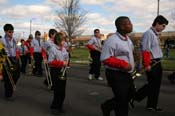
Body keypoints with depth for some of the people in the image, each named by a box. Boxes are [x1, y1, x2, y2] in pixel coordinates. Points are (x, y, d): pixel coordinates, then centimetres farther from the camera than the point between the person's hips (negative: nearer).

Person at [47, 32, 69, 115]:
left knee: (62, 90, 10)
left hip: (63, 70, 7)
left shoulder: (64, 49, 9)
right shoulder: (53, 49, -13)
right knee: (57, 90, -6)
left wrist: (66, 62, -1)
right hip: (55, 71, -7)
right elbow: (50, 62, -19)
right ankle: (54, 107, 10)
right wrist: (62, 63, -20)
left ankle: (59, 106, 24)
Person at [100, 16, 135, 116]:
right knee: (122, 101, 2)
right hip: (116, 75, -9)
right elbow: (105, 59, -25)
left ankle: (106, 106, 37)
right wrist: (123, 64, -28)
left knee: (129, 95, 21)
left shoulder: (127, 38, 9)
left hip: (127, 74, 9)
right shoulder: (112, 40, -22)